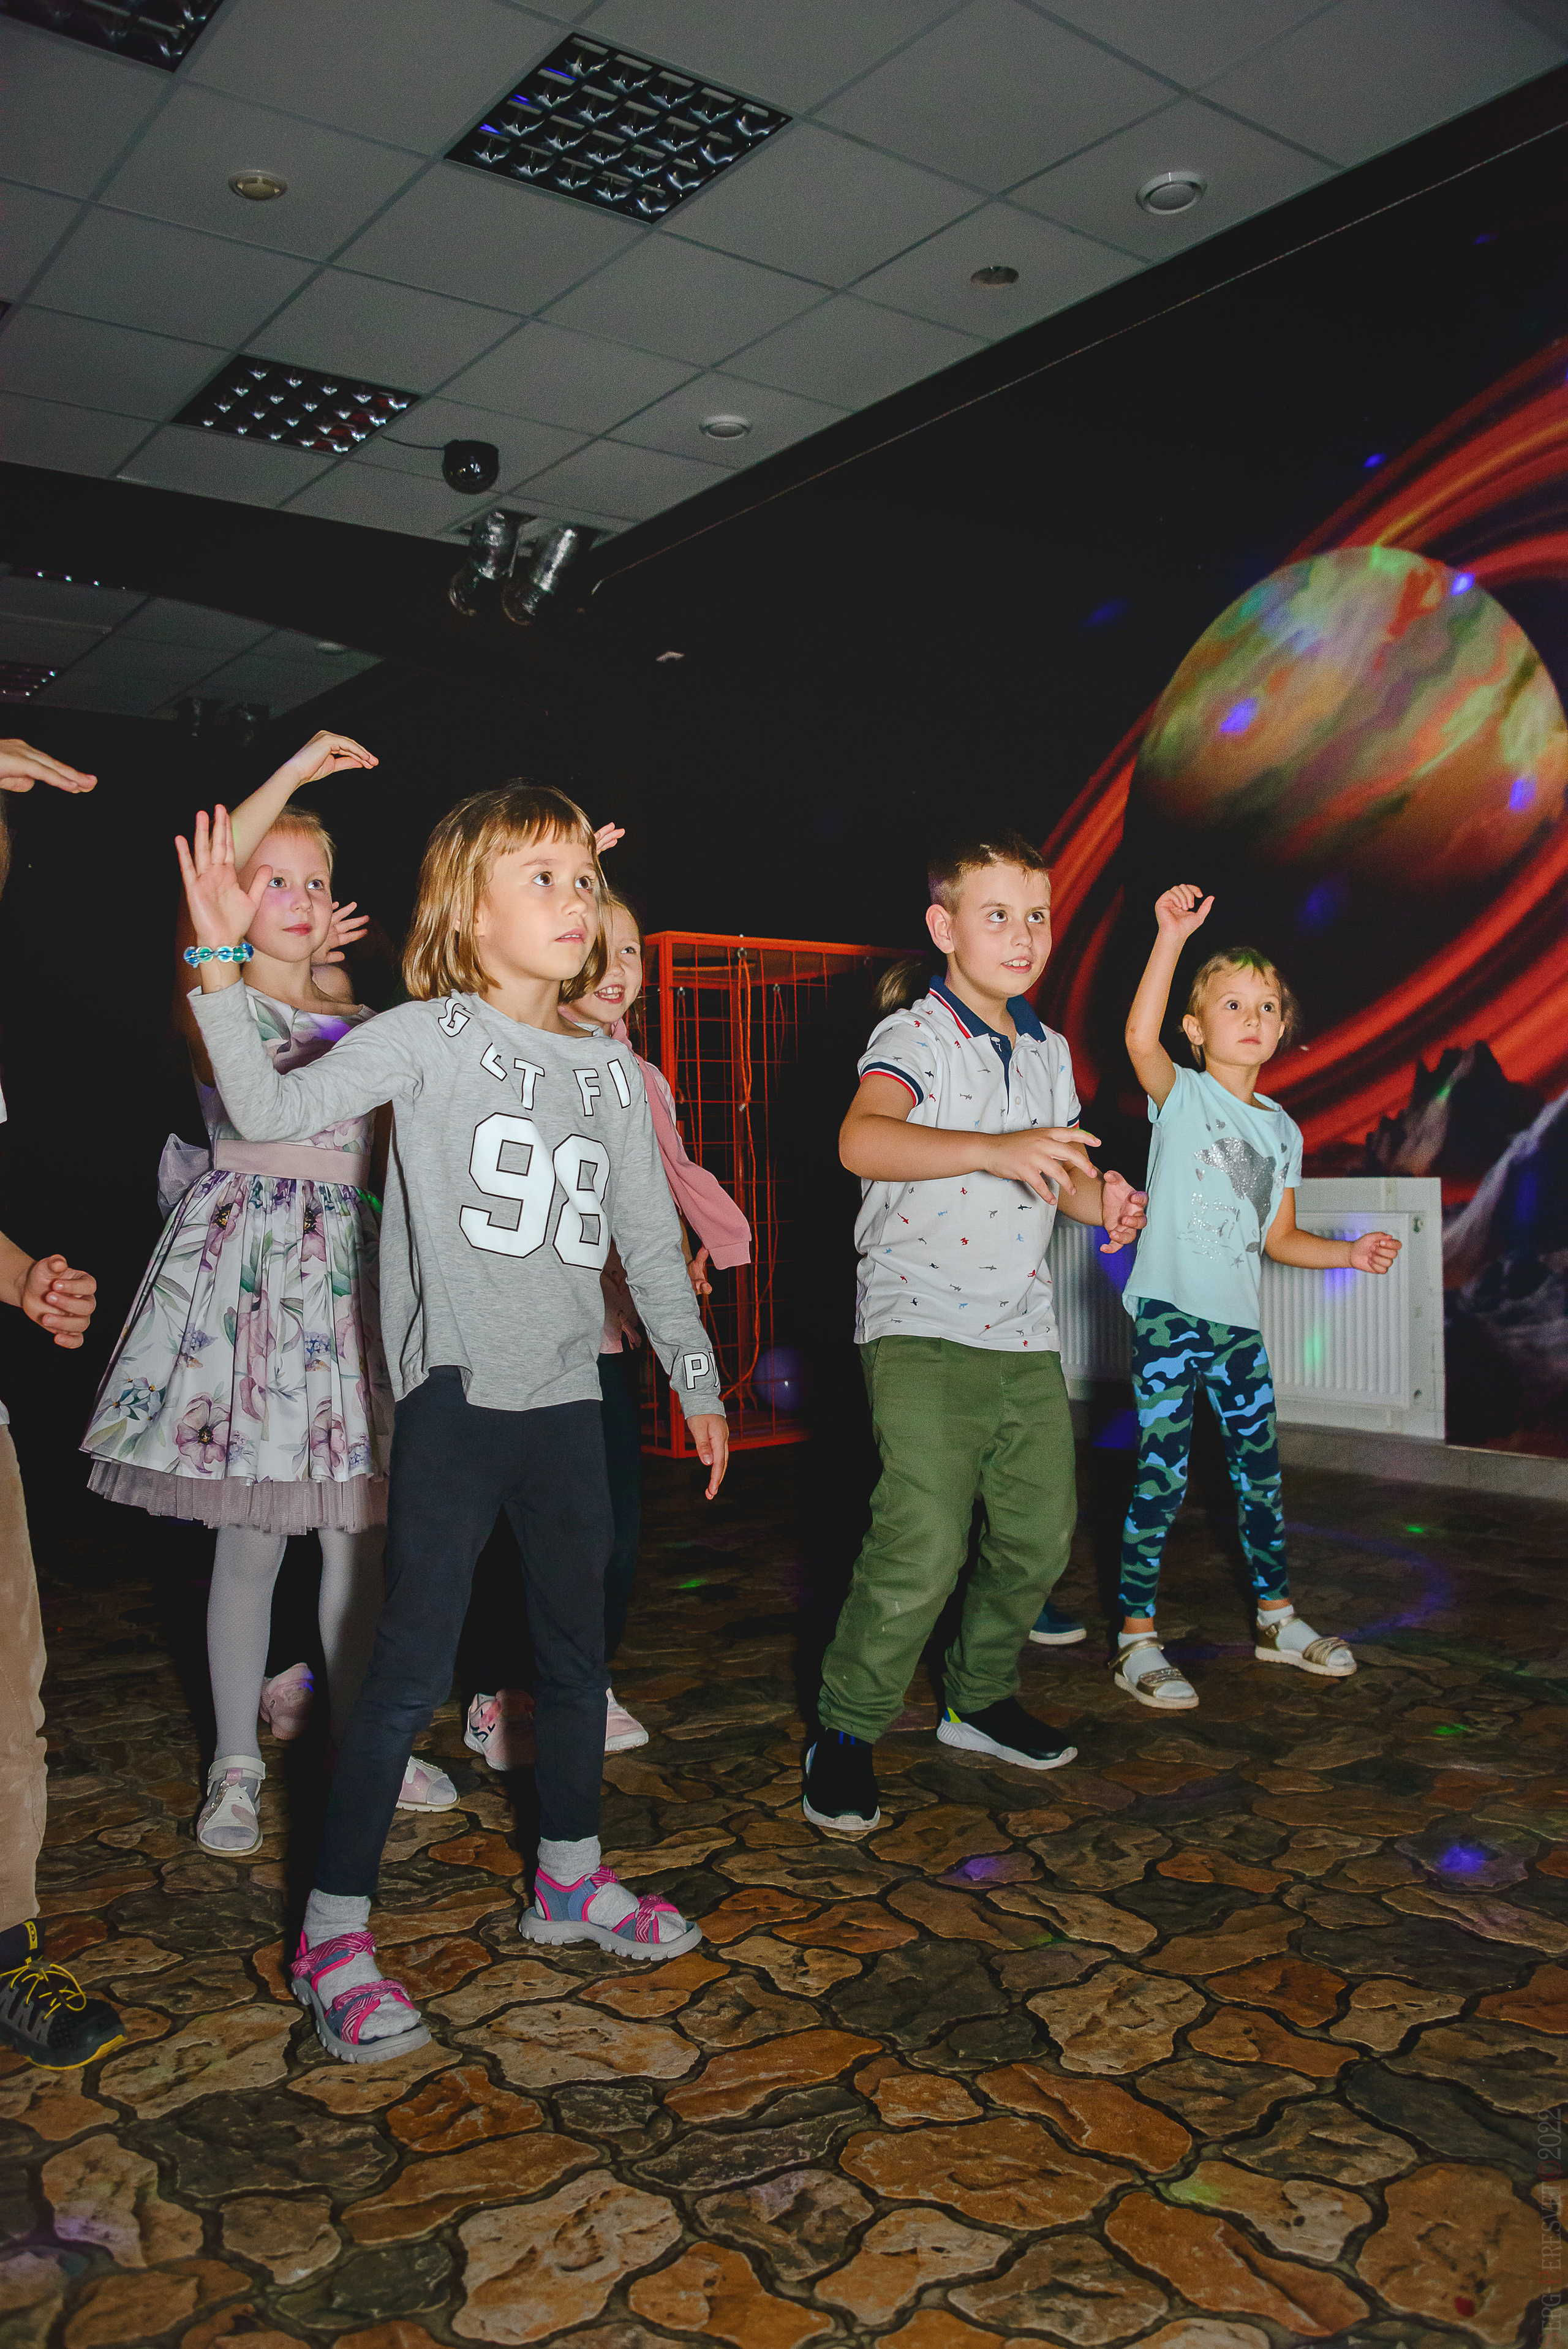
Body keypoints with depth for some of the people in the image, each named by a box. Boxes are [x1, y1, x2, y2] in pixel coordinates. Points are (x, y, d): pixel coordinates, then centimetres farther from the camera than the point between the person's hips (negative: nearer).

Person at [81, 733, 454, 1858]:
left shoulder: (361, 1024, 16)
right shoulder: (217, 1000, 1)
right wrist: (294, 773, -17)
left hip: (350, 1265, 4)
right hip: (248, 1256, -4)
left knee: (360, 1532, 7)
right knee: (251, 1541, 1)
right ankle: (237, 1765, 16)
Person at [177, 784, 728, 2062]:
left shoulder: (614, 1072, 9)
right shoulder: (431, 1035, -4)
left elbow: (651, 1244, 13)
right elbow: (275, 1107, -14)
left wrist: (699, 1382, 14)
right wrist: (219, 963, -22)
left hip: (569, 1394, 5)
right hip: (456, 1388, -5)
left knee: (579, 1645, 15)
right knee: (414, 1664, -4)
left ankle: (571, 1873, 34)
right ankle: (335, 1927, 13)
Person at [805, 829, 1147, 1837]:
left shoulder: (1049, 1051, 14)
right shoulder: (915, 1035, -9)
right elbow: (862, 1139, -29)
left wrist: (1102, 1202, 0)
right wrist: (995, 1149, -41)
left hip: (1026, 1334, 7)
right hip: (923, 1329, -7)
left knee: (1040, 1533, 11)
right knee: (922, 1547, -15)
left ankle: (980, 1699, 33)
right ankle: (846, 1734, 4)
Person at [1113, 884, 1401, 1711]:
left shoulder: (1283, 1130, 13)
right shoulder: (1181, 1094, -3)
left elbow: (1279, 1238, 17)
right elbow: (1138, 1037, -25)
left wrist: (1349, 1253, 2)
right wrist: (1171, 937, -29)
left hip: (1238, 1323, 6)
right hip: (1169, 1311, -6)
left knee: (1261, 1472, 13)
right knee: (1162, 1477, -6)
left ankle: (1277, 1618, 30)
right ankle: (1137, 1637, 5)